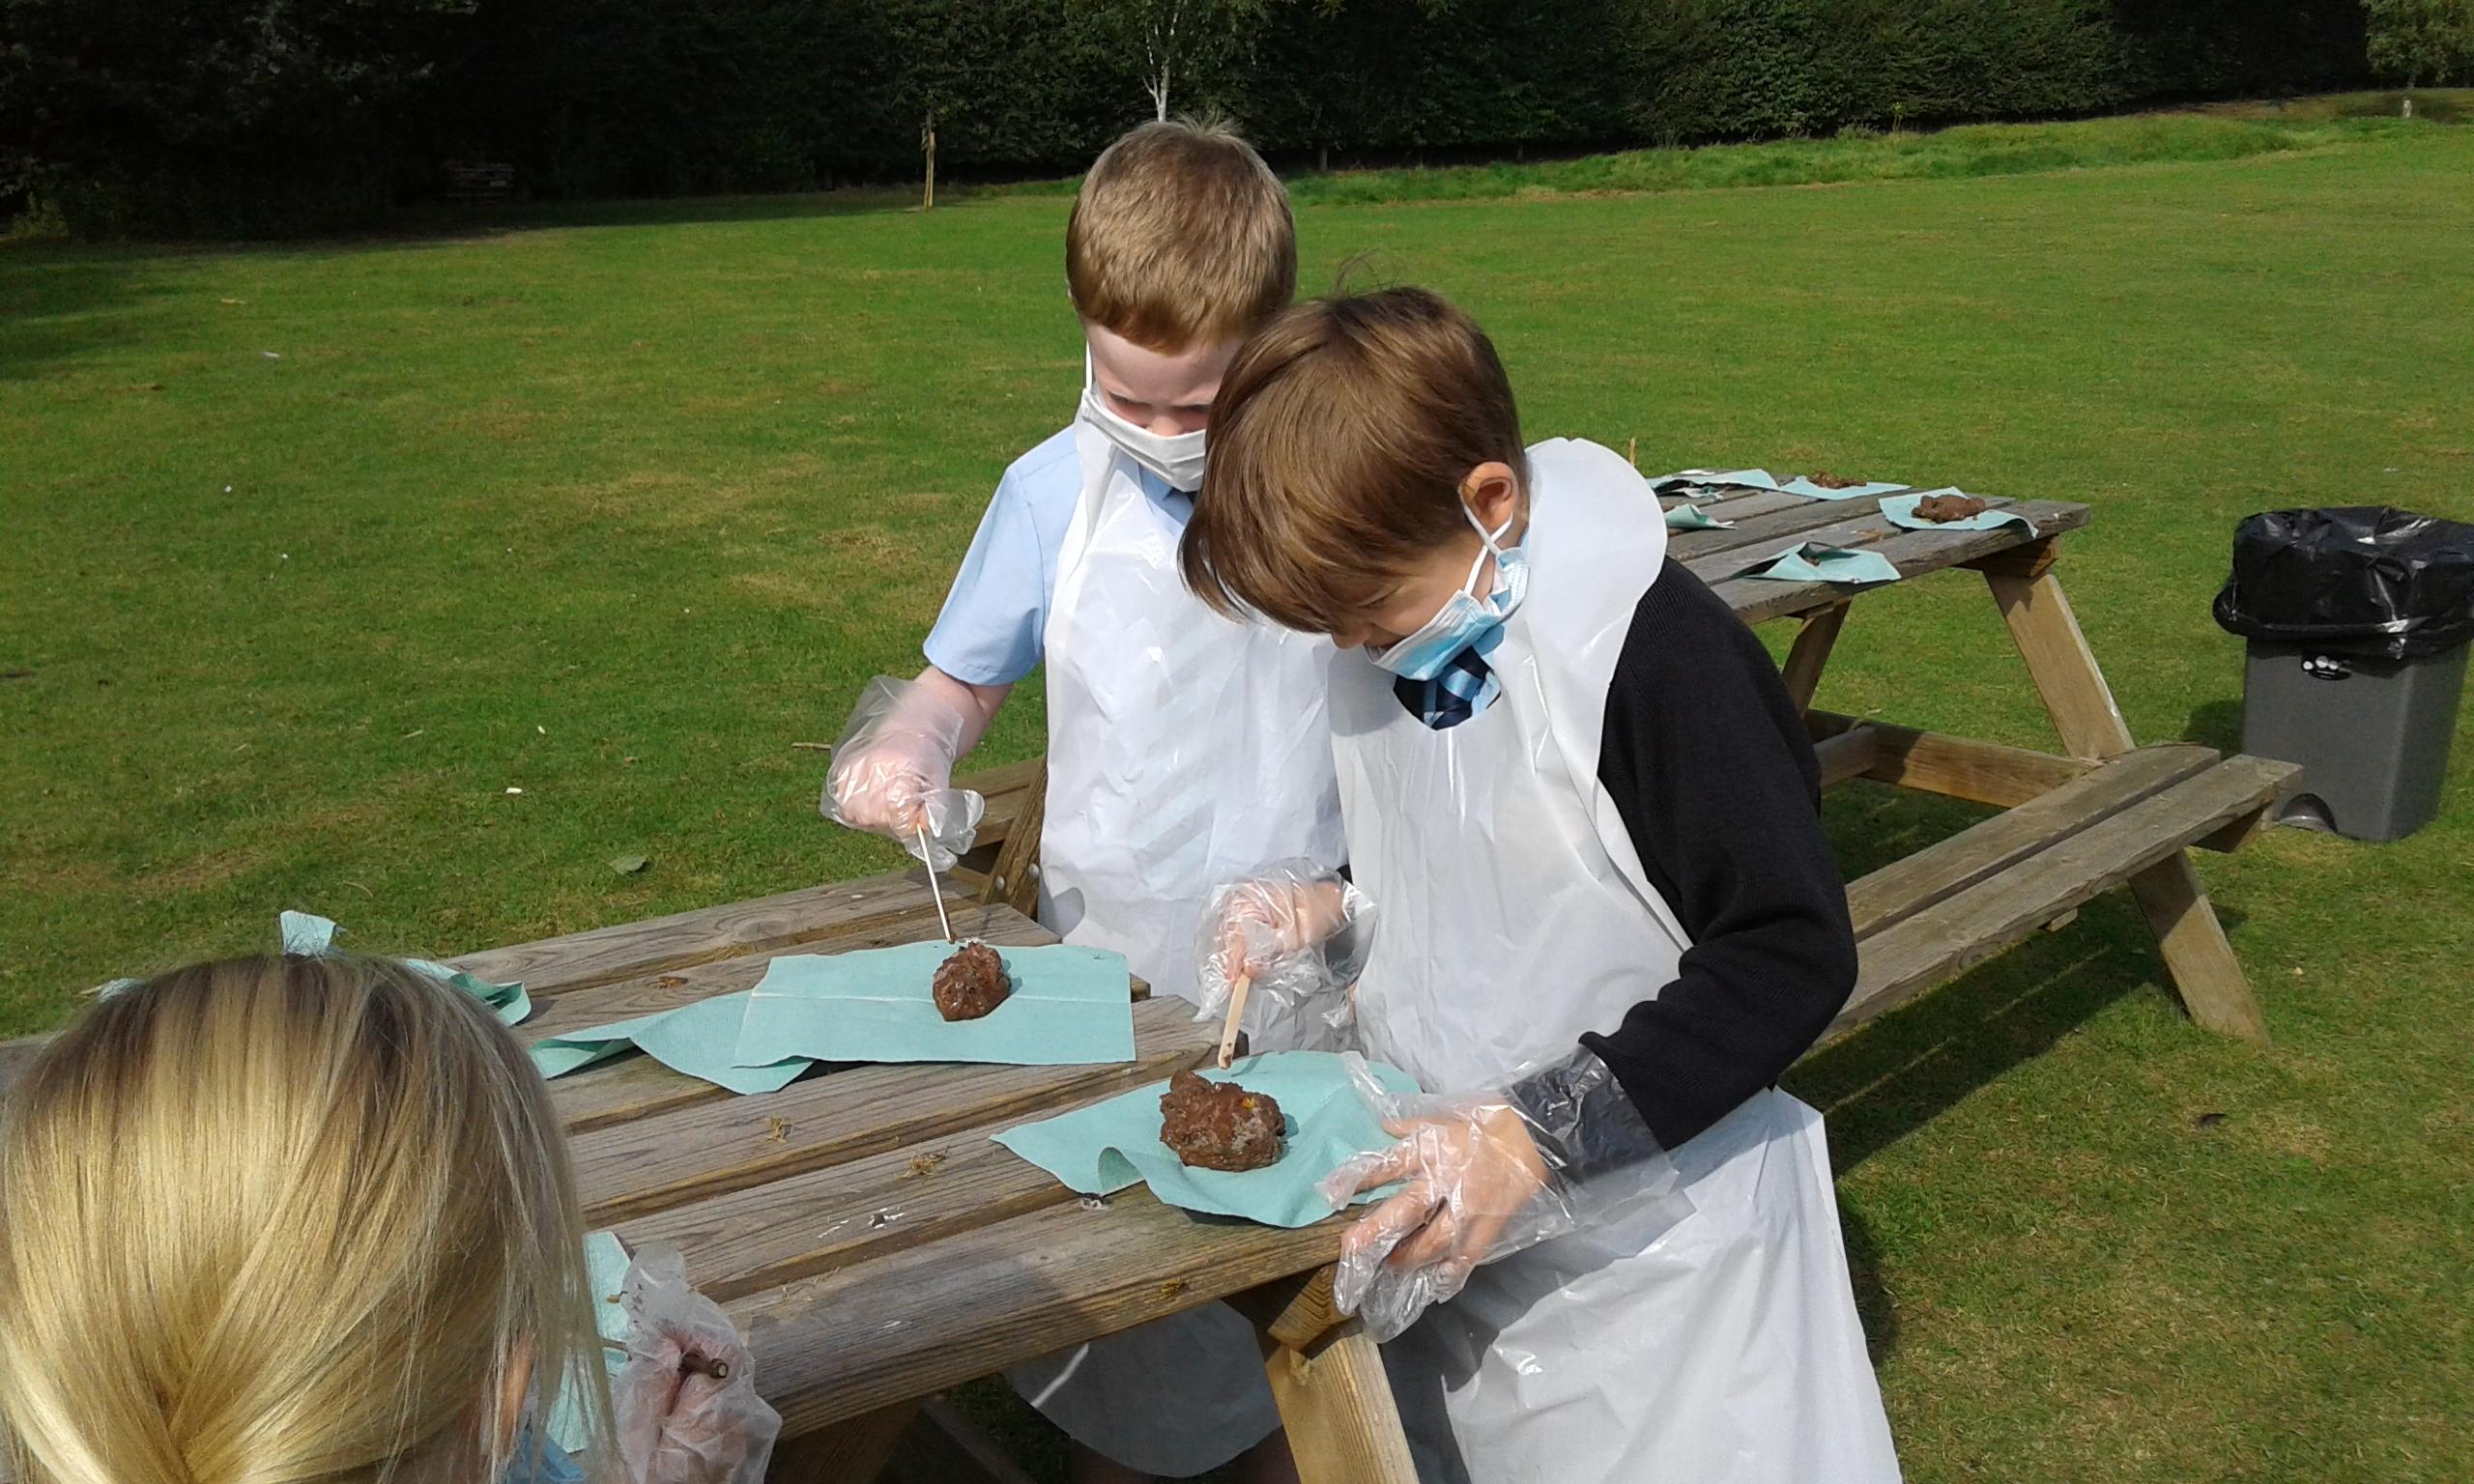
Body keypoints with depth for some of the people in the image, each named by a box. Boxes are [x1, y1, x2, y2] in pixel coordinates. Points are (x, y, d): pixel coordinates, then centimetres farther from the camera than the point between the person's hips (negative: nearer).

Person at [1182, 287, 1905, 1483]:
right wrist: (1330, 901, -6)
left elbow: (1791, 956, -23)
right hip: (1443, 1202, 7)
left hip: (1644, 1236, -7)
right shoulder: (1394, 603, -2)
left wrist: (1541, 1135, -28)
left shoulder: (1657, 653, -25)